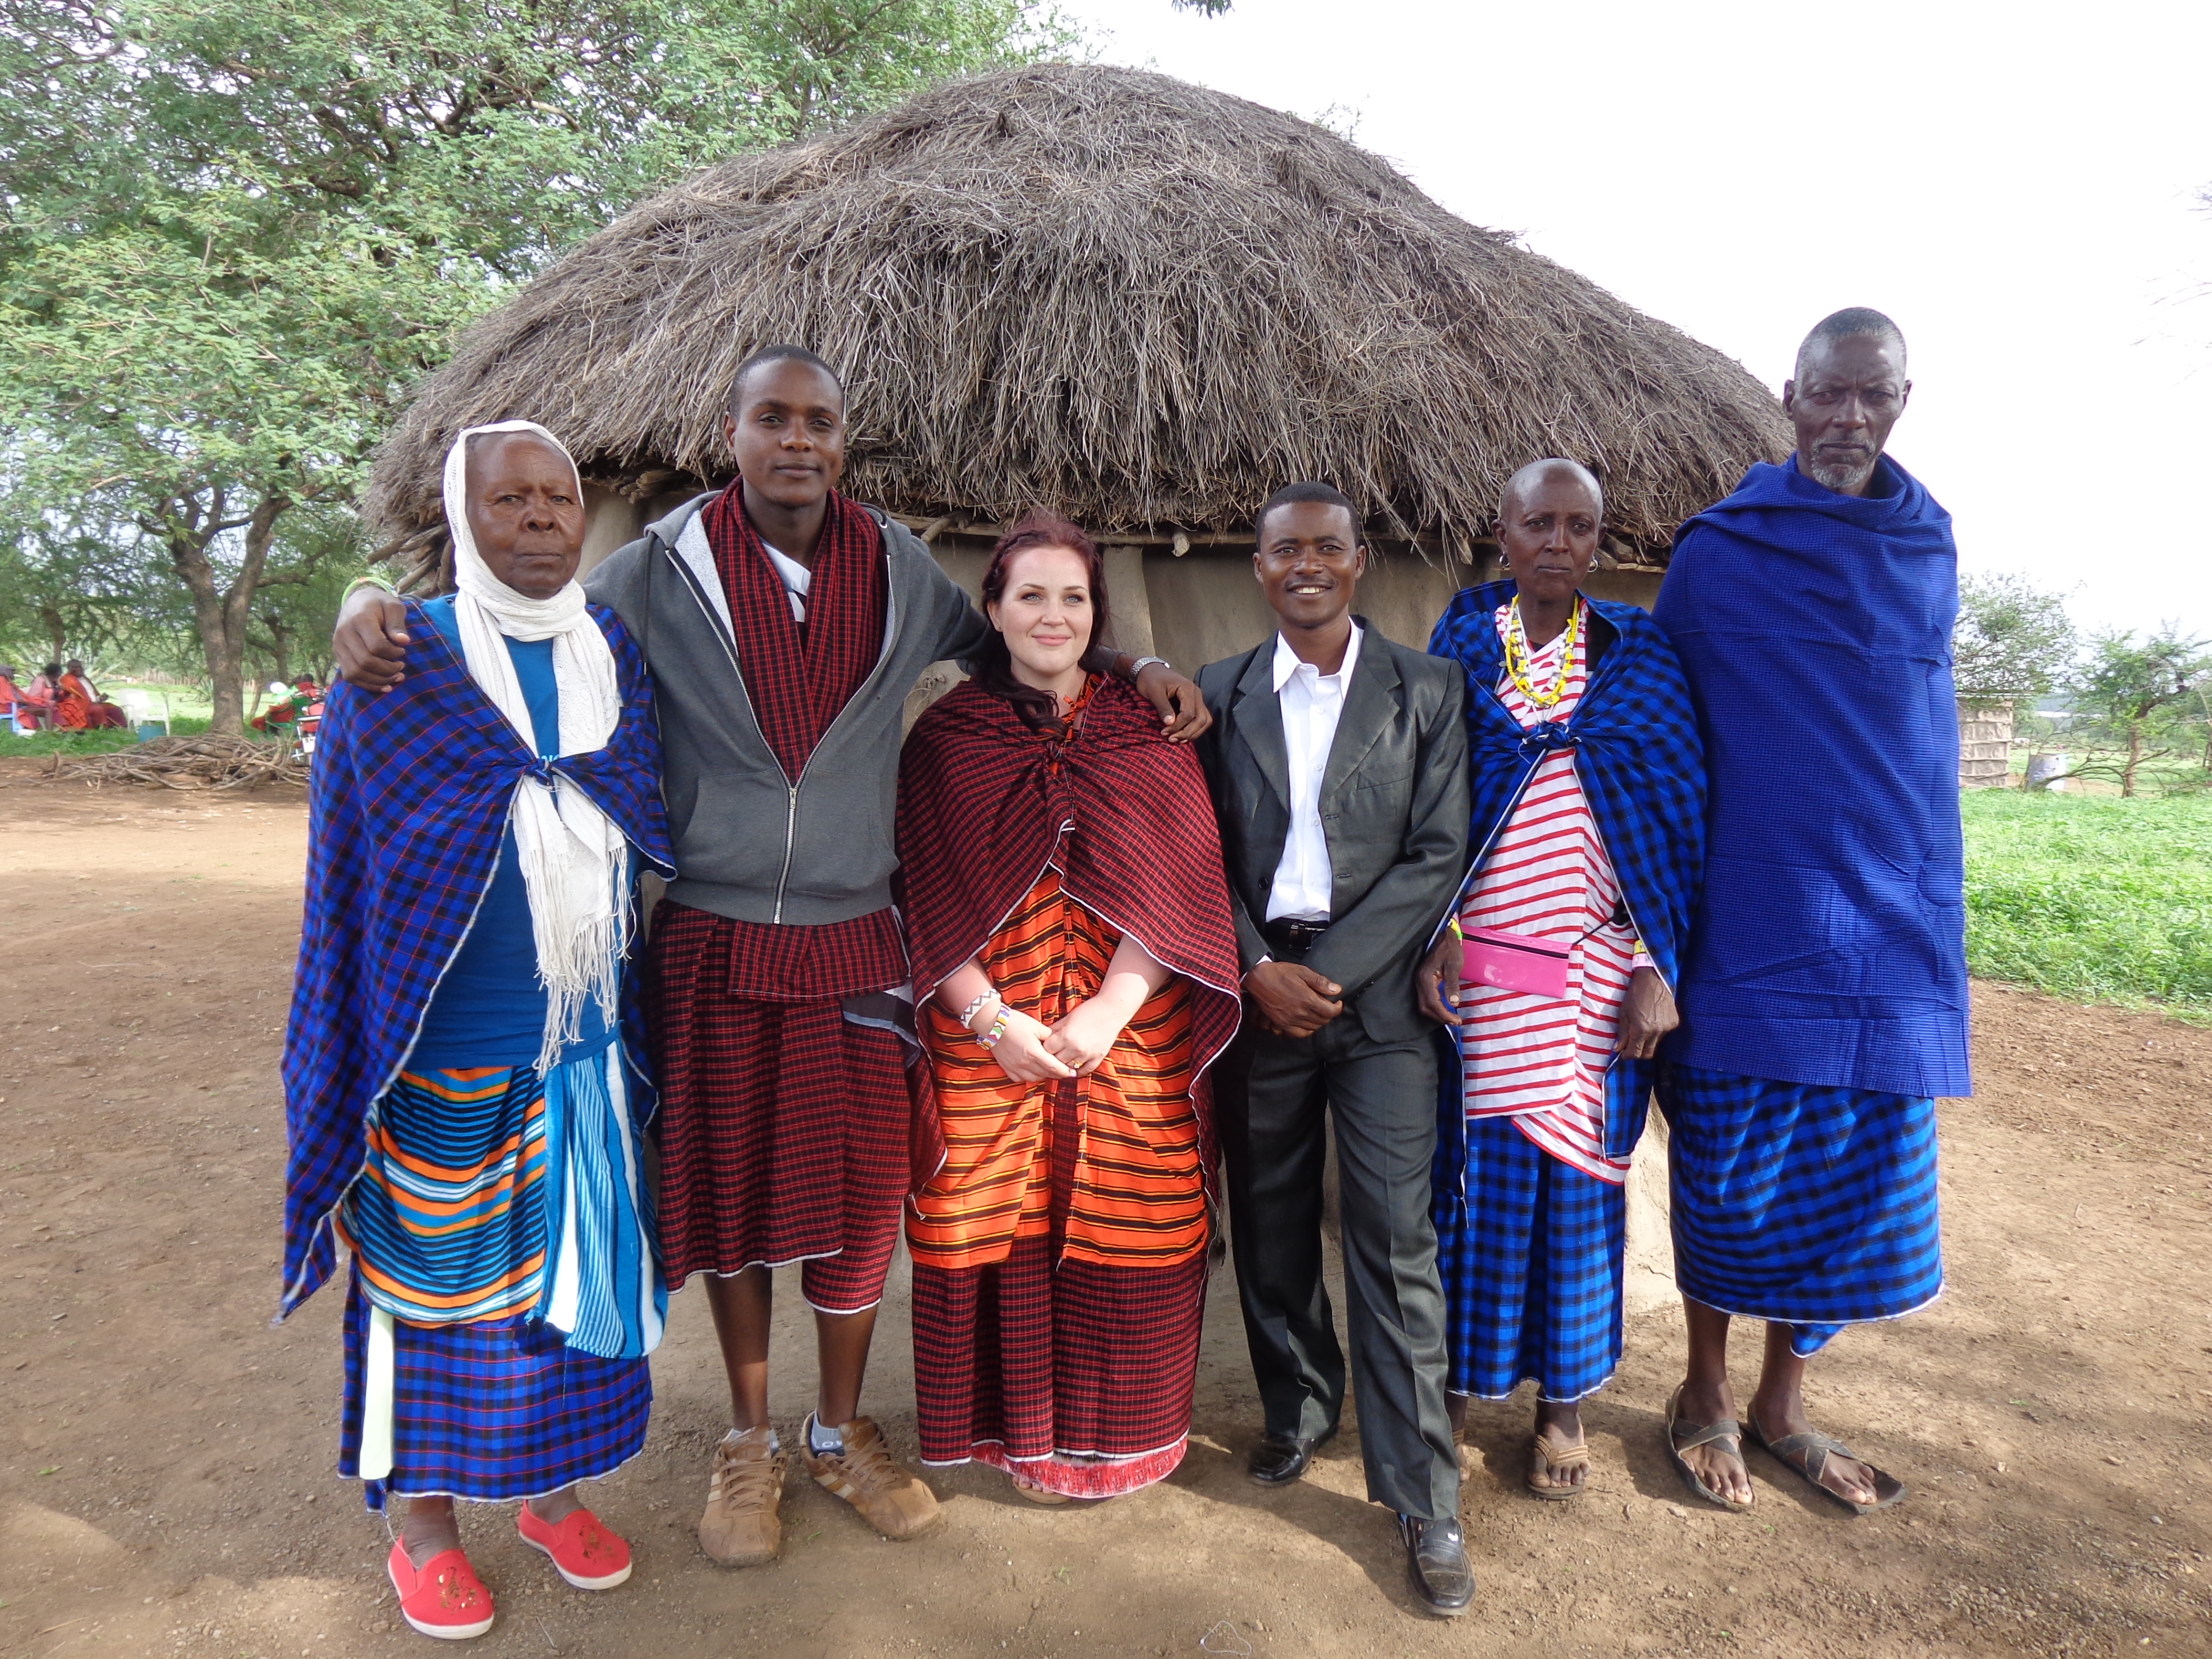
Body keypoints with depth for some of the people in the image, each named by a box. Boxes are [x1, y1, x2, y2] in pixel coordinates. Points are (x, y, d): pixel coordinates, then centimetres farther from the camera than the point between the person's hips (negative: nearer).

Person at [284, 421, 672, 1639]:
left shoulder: (621, 656, 4)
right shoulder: (396, 664, -6)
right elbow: (349, 865, -4)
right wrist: (350, 1057, -5)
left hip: (589, 1036, 3)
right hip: (444, 1039, -3)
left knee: (571, 1257, 14)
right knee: (434, 1266, 10)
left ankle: (550, 1485, 35)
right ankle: (425, 1518, 31)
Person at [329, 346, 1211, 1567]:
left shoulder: (898, 568, 2)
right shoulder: (663, 569, -4)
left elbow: (1007, 641, 17)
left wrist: (1133, 665, 4)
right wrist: (377, 617, -16)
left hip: (852, 941, 1)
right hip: (711, 941, -1)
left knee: (858, 1189, 9)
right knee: (728, 1184, 12)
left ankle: (839, 1432, 33)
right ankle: (748, 1440, 34)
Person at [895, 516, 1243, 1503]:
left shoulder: (1146, 734, 5)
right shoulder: (946, 737, 4)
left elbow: (1181, 885, -2)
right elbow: (931, 898, -1)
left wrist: (1109, 1010, -13)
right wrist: (992, 1018, -12)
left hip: (1130, 1035, 1)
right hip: (988, 1035, 0)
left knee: (1122, 1227, 5)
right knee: (1001, 1225, 4)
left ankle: (1118, 1434, 28)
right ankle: (1018, 1431, 27)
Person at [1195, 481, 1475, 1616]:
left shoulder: (1426, 690, 2)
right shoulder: (1219, 695, 7)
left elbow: (1437, 856, -3)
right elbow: (1203, 856, 6)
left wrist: (1330, 973, -10)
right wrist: (1259, 970, -8)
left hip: (1375, 994, -2)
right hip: (1255, 991, 2)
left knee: (1395, 1242, -3)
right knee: (1270, 1226, 11)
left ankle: (1423, 1499, 8)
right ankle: (1298, 1415, 32)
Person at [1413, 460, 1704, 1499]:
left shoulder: (1640, 656, 5)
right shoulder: (1460, 646, 4)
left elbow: (1680, 818, 2)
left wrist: (1658, 969, -5)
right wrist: (1433, 937, -9)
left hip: (1601, 966, 1)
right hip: (1482, 958, 0)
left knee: (1579, 1174, 7)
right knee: (1479, 1170, 4)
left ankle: (1565, 1399, 25)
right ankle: (1460, 1377, 24)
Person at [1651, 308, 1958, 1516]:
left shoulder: (1930, 549, 8)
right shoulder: (1717, 553, -3)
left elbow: (1916, 734, 17)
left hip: (1890, 926, 4)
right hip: (1749, 920, -4)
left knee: (1854, 1187, 10)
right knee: (1729, 1180, 6)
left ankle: (1780, 1406, 30)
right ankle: (1706, 1397, 27)